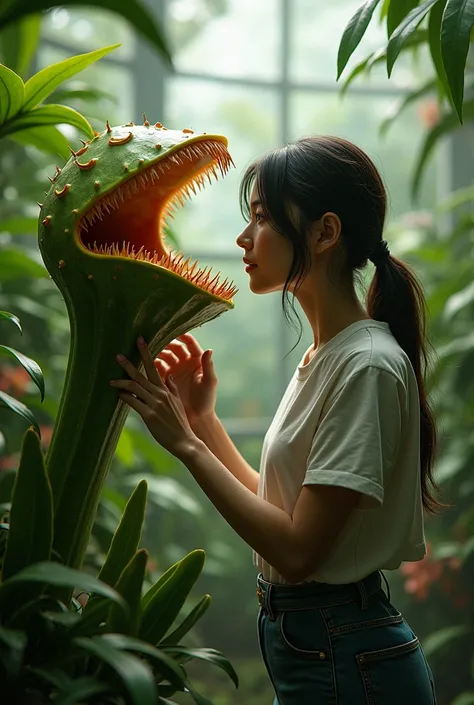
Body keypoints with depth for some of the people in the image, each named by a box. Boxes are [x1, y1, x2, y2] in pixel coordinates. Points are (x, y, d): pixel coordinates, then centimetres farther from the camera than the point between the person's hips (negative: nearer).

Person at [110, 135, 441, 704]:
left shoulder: (369, 367, -20)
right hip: (304, 646, 8)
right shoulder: (323, 356, 9)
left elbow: (298, 550, -22)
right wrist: (203, 420, 0)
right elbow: (280, 508, 8)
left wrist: (186, 443, -18)